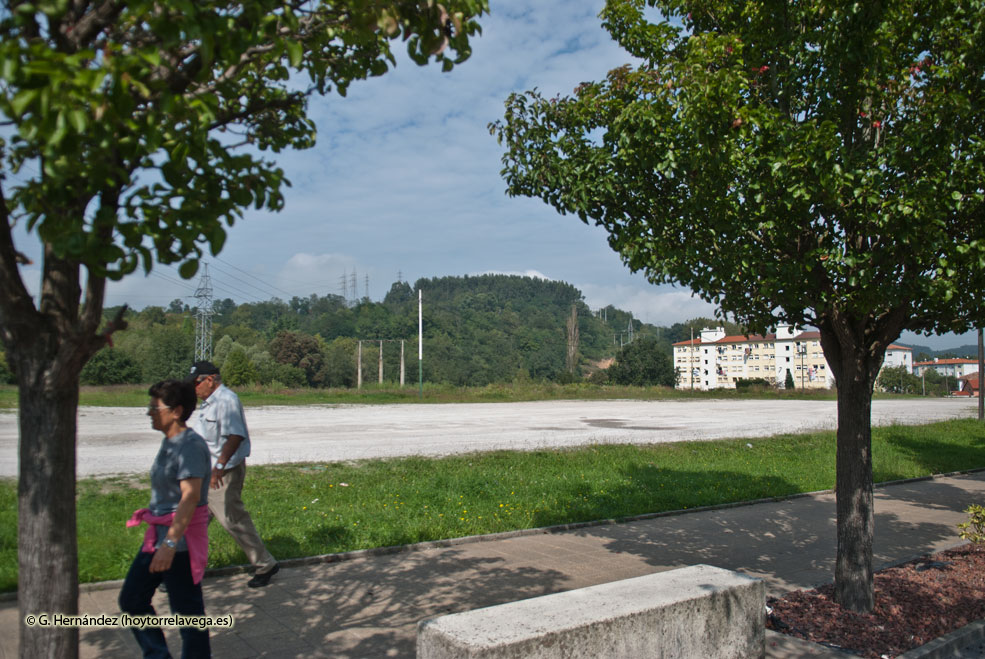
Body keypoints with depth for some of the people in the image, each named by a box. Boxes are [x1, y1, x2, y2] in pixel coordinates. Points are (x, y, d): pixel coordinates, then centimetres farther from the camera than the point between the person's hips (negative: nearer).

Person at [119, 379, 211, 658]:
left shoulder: (190, 446, -21)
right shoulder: (170, 442, 10)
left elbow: (190, 497, -29)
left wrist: (170, 543, -35)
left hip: (181, 539, -10)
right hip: (159, 534, 10)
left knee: (187, 609, 3)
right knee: (132, 599, 18)